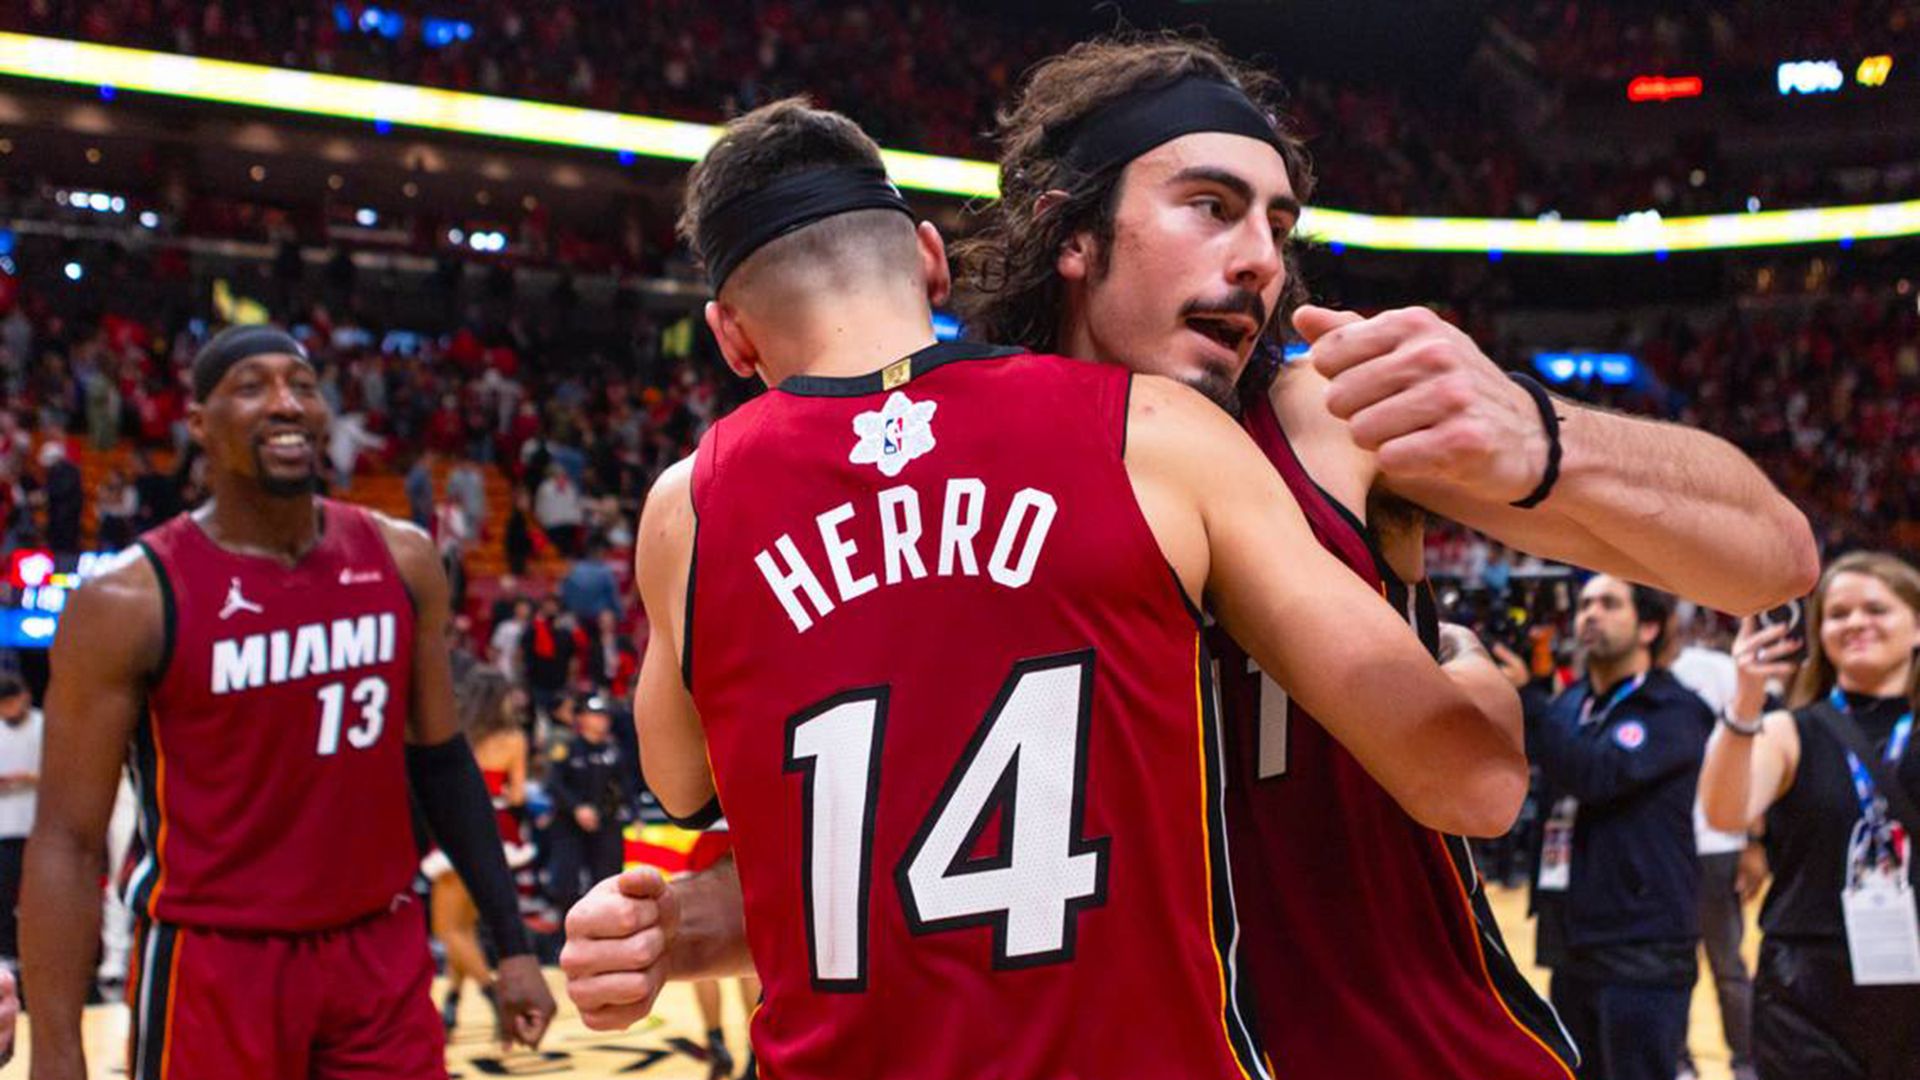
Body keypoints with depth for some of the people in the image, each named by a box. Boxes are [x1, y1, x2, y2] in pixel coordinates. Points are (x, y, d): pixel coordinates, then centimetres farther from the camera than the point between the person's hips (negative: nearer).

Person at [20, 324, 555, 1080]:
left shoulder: (401, 560, 2)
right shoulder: (131, 599, -11)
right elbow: (67, 841, -8)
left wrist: (511, 944, 9)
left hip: (382, 953, 4)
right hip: (213, 963, -4)